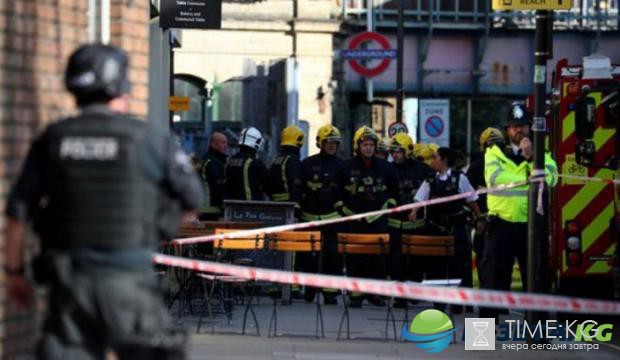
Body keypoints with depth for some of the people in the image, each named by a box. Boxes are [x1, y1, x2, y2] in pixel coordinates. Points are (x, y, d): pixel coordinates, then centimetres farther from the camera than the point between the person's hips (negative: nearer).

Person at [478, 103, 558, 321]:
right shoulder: (495, 152, 7)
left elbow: (550, 179, -9)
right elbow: (495, 178, -12)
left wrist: (531, 157, -17)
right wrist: (530, 182, -9)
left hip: (531, 224, 1)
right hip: (501, 223, -1)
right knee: (494, 276, 0)